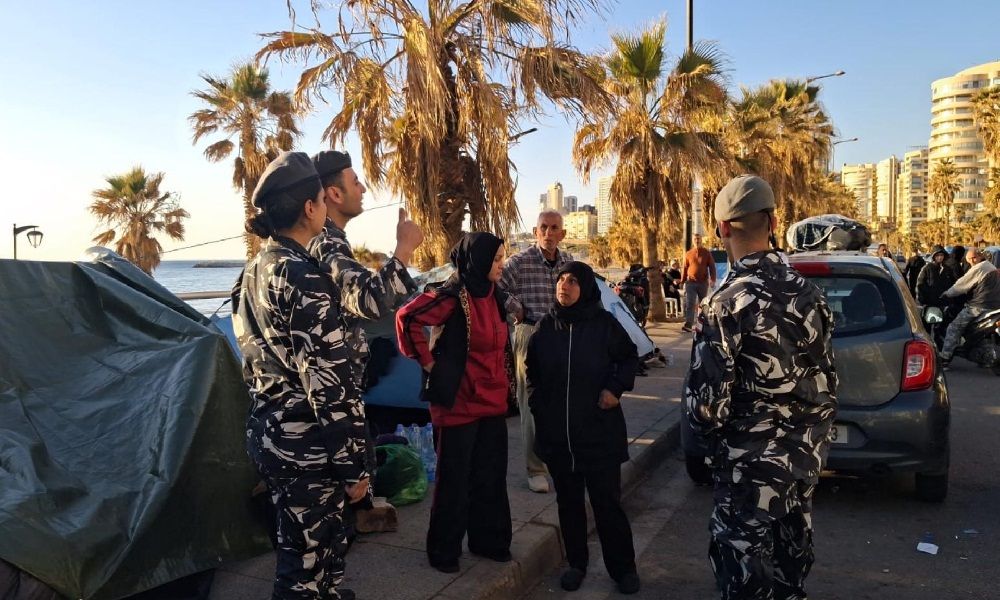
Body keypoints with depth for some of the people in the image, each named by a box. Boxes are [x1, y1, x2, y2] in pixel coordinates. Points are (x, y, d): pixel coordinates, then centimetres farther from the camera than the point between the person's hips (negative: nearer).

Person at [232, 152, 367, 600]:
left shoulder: (255, 270, 8)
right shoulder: (304, 276, -19)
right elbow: (329, 381, -22)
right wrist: (352, 463, -15)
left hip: (268, 432, 9)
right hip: (305, 443, -9)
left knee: (312, 548, 23)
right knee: (307, 563, 6)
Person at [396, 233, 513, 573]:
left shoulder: (495, 296, 8)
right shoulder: (452, 297, -16)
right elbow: (407, 318, -24)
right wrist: (428, 362, -17)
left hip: (493, 402, 7)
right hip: (459, 402, -7)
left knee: (491, 475, 16)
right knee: (454, 479, 6)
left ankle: (488, 540, 32)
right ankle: (443, 550, 22)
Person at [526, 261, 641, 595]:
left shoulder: (604, 323, -7)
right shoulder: (546, 326, 2)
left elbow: (630, 358, 5)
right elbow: (532, 371, 15)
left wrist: (616, 387, -9)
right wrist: (537, 405, 7)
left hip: (599, 431, -3)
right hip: (556, 433, 3)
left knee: (607, 502, 5)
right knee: (568, 501, 14)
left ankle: (623, 568, 22)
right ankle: (576, 563, 31)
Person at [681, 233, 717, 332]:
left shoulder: (707, 253, 3)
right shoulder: (688, 254, 5)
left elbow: (712, 267, 1)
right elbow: (684, 268, 9)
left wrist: (712, 280, -11)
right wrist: (682, 282, 7)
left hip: (703, 283, 0)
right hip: (691, 282, 0)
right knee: (689, 304, -12)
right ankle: (688, 324, -19)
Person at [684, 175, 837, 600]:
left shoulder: (726, 303, -21)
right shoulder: (807, 293, 0)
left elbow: (707, 401, -20)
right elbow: (828, 381, 8)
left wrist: (706, 431, 2)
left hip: (752, 465, -7)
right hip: (804, 456, 7)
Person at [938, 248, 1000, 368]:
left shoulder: (978, 268, -7)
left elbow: (961, 285, -5)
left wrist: (946, 294, 7)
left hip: (979, 306, -9)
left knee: (954, 328, -7)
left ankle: (945, 359, -14)